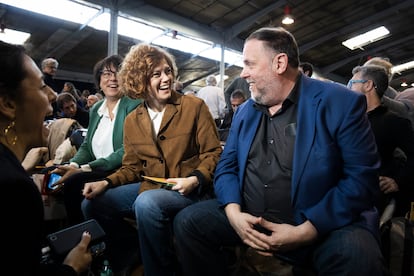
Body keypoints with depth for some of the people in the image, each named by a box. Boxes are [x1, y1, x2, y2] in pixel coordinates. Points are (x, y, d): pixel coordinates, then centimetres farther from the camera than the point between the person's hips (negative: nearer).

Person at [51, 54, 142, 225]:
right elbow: (87, 145, 16)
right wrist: (73, 165, -7)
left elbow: (128, 151, -16)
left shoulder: (134, 105, -7)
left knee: (74, 182, -23)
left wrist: (83, 170, -19)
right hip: (98, 174, 6)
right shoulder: (95, 109, 15)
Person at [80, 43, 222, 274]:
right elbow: (132, 167, 12)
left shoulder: (194, 106, -5)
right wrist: (106, 183, -6)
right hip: (150, 187, 6)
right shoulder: (132, 120, 8)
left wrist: (195, 180, -22)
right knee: (92, 203, -3)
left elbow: (213, 153, -5)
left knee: (147, 203, -35)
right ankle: (132, 251, 20)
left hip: (191, 190, -5)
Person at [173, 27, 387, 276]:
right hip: (248, 220, 5)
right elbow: (227, 167, 8)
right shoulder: (244, 112, 10)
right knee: (187, 221, -9)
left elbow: (362, 178, -12)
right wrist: (234, 213, -12)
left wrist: (305, 231, -20)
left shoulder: (340, 103, -7)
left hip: (321, 225, -4)